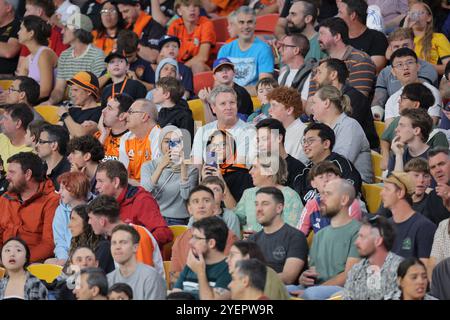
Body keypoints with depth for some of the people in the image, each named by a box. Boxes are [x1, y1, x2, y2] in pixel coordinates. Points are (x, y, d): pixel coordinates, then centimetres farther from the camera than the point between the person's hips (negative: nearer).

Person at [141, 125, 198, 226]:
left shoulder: (190, 169, 6)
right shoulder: (148, 166, 11)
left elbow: (186, 195, -11)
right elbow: (145, 193, -8)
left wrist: (183, 166, -14)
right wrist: (161, 166, -17)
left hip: (178, 221, -1)